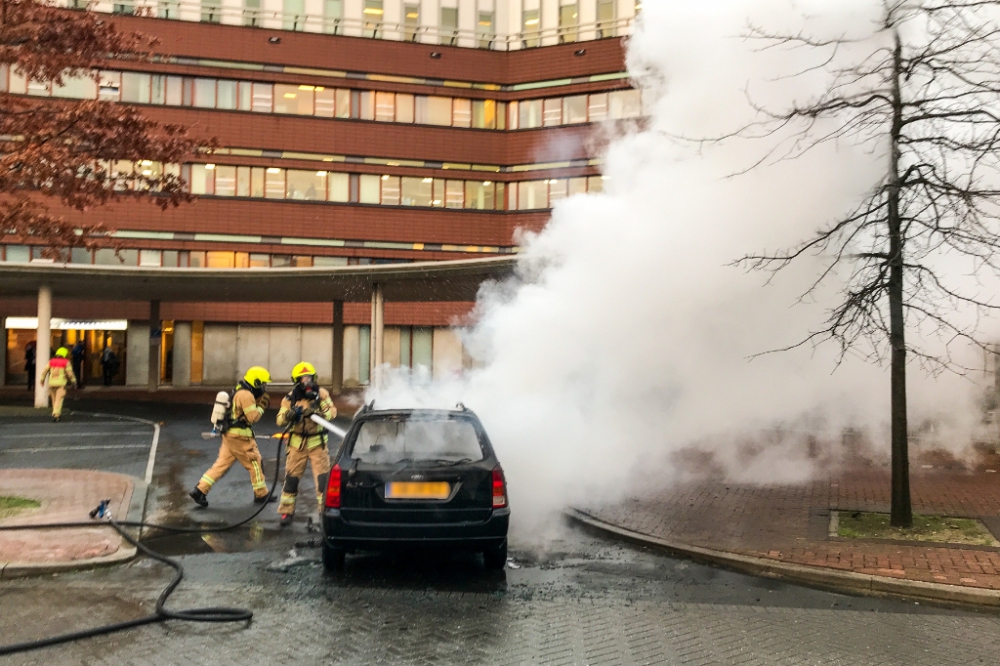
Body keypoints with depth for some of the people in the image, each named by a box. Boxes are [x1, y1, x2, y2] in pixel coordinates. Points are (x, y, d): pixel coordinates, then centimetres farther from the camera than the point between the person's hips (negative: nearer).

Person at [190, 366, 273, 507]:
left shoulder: (240, 393, 17)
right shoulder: (246, 395, -16)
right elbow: (253, 417, -19)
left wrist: (258, 403, 9)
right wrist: (261, 407, -4)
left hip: (229, 434, 10)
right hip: (240, 437, -10)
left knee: (221, 464, 7)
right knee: (254, 464, 3)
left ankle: (200, 490, 2)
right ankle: (261, 495, 12)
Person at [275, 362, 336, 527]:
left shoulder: (321, 394, -3)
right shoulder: (290, 398, 0)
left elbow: (332, 412, -13)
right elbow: (280, 421, -4)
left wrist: (317, 412, -31)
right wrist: (289, 414, -25)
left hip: (317, 443, -1)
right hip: (297, 443, 1)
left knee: (323, 478, -5)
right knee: (291, 478, 5)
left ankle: (325, 510, 3)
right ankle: (287, 512, 16)